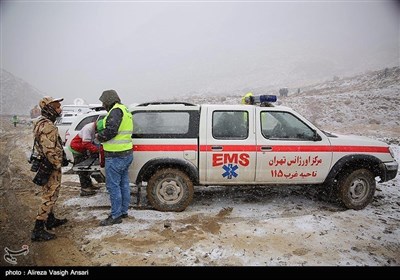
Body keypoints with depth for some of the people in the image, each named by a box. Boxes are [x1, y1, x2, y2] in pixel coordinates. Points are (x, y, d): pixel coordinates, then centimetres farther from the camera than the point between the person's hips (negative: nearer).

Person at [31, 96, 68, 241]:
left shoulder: (43, 122, 14)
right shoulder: (47, 126, -22)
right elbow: (50, 150, -27)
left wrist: (62, 158, 21)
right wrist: (58, 165, -18)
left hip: (48, 165, 11)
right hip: (51, 167, -11)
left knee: (50, 195, 21)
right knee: (49, 197, -5)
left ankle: (51, 220, 36)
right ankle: (38, 230, 0)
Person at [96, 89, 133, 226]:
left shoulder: (116, 111, -14)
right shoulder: (125, 110, 18)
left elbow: (110, 130, -24)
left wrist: (99, 136, -5)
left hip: (115, 156, -10)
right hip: (126, 154, 10)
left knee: (113, 185, -1)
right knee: (123, 184, 16)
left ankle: (115, 216, 7)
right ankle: (123, 211, 27)